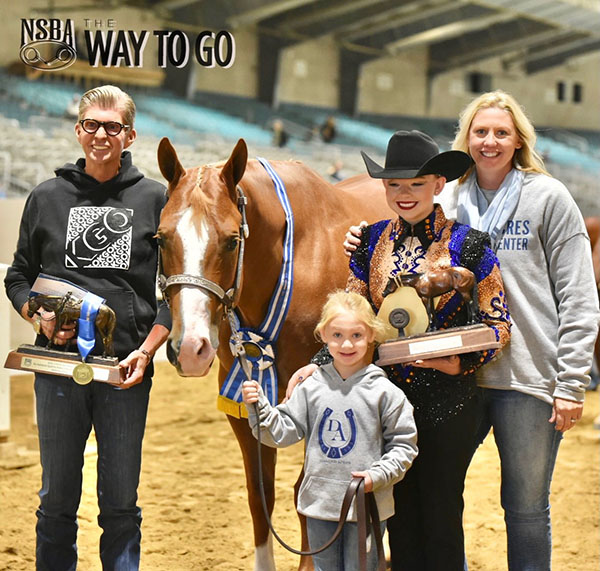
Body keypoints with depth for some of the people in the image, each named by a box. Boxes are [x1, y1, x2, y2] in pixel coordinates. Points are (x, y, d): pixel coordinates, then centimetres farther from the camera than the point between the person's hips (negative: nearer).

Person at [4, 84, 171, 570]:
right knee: (57, 500, 10)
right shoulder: (48, 198, 6)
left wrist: (147, 349, -8)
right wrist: (40, 316, -8)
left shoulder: (154, 199, 3)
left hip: (127, 367, -1)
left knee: (121, 503, 7)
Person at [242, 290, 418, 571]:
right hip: (320, 503, 3)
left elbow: (404, 445, -4)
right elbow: (283, 431, 1)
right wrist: (258, 407, -13)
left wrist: (378, 476, -17)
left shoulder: (384, 392, -8)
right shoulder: (311, 388, 0)